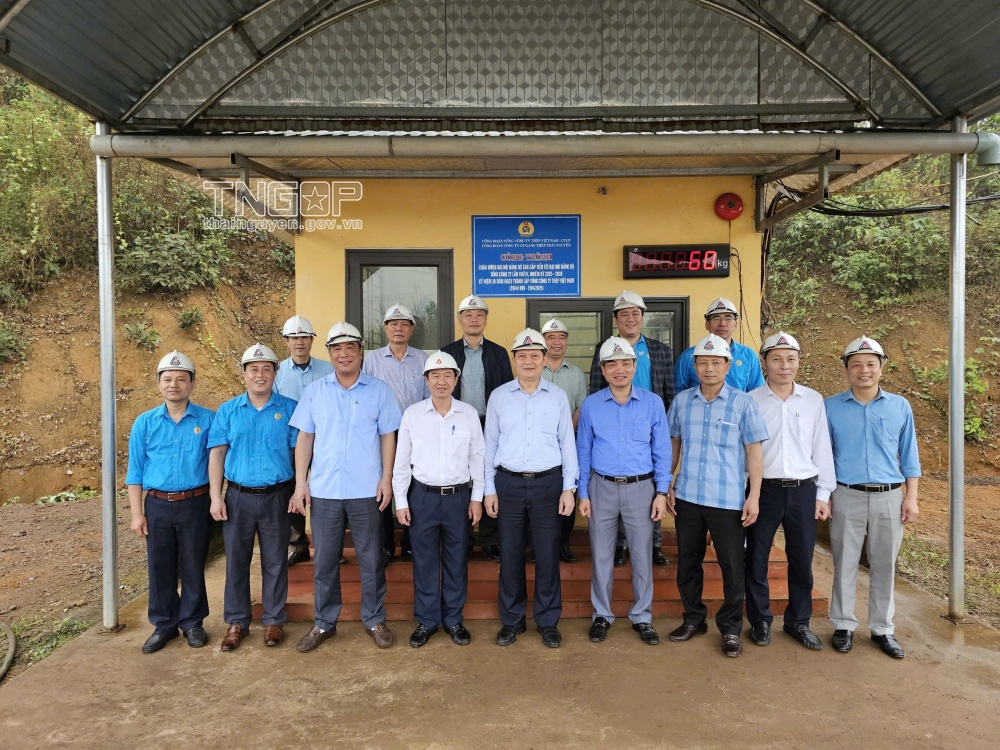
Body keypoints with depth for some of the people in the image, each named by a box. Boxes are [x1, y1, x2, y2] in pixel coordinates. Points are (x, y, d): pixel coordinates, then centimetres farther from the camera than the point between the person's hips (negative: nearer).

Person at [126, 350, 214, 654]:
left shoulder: (208, 419, -4)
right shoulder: (144, 422, 2)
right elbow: (136, 471, 4)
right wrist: (137, 514, 1)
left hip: (195, 504, -2)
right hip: (157, 506, 2)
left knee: (193, 567, 10)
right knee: (160, 568, 11)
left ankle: (193, 623, 26)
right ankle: (164, 625, 28)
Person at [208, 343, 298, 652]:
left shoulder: (289, 409, 0)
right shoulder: (227, 411, 4)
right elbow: (216, 454, 3)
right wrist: (216, 497, -4)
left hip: (277, 496, -1)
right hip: (238, 496, 2)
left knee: (275, 561, 8)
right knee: (236, 560, 9)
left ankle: (274, 620, 23)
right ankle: (236, 621, 25)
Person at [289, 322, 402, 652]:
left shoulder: (379, 391, 0)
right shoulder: (314, 391, 5)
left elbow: (388, 437, 1)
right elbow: (304, 438, 5)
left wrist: (386, 479, -7)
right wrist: (300, 483, 0)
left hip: (366, 491, -1)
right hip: (323, 490, 2)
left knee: (371, 559, 9)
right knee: (325, 561, 12)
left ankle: (375, 620, 26)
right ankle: (324, 623, 27)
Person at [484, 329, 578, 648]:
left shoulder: (558, 396, 3)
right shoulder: (499, 396, 3)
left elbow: (568, 443, 4)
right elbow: (490, 444, 6)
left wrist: (568, 488, 0)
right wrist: (489, 489, 3)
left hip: (548, 483, 0)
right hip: (508, 483, 1)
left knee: (548, 555, 5)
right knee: (510, 554, 8)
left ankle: (548, 621, 22)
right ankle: (512, 620, 25)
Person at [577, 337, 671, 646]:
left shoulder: (653, 403, -1)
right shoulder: (591, 405, 0)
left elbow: (662, 451, 2)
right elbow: (583, 452, 5)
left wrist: (661, 492, -2)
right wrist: (582, 494, 2)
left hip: (641, 487, 0)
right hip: (602, 487, 0)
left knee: (642, 555, 7)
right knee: (601, 556, 10)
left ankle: (642, 617, 25)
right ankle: (602, 615, 26)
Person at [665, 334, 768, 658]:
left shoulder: (743, 403, -5)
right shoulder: (681, 401, 3)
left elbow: (754, 452, -3)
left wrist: (754, 497, -7)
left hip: (729, 500, -3)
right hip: (687, 498, 3)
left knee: (732, 567, 7)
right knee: (688, 563, 15)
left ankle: (731, 628, 26)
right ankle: (694, 619, 33)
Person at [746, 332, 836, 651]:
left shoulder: (814, 400, 4)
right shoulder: (750, 401, -3)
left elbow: (822, 449, 7)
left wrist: (823, 494, 6)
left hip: (803, 490, 2)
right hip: (764, 489, -2)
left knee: (802, 560, 11)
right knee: (756, 559, 8)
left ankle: (799, 621, 29)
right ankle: (760, 620, 26)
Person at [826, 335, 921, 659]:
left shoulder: (900, 406, 4)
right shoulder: (831, 407, -1)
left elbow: (909, 456, 8)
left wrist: (911, 497, 3)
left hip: (889, 498, 2)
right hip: (846, 497, -1)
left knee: (885, 565, 9)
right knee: (845, 564, 6)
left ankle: (883, 628, 23)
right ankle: (844, 625, 20)